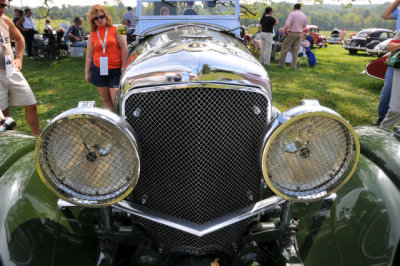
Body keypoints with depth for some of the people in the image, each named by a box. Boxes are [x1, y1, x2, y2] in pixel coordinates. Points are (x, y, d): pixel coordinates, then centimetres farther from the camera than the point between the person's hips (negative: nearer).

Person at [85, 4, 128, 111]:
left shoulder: (116, 30, 2)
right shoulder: (92, 35, 10)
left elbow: (124, 48, -3)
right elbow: (89, 55, 13)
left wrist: (124, 66, -9)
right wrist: (87, 73, 11)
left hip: (116, 70, -3)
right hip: (98, 70, 4)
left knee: (115, 99, -10)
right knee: (105, 98, 8)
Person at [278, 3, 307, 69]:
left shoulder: (292, 14, -9)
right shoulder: (304, 15, 9)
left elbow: (287, 24, -19)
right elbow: (304, 26, 20)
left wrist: (285, 29, -1)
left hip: (291, 33, -5)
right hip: (299, 34, 5)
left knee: (285, 48, 4)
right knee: (295, 50, 8)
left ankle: (281, 63, 6)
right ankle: (293, 65, 6)